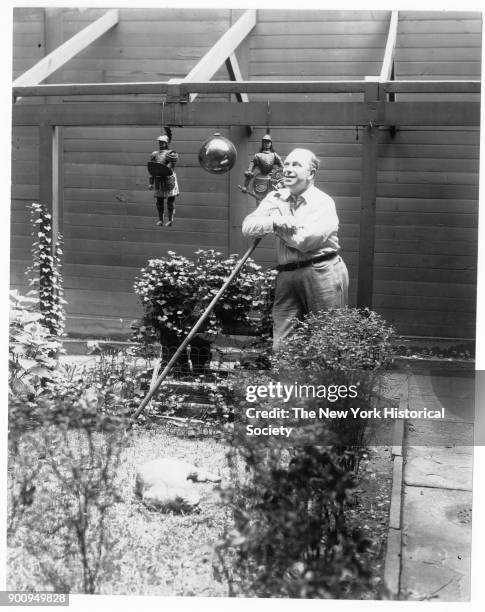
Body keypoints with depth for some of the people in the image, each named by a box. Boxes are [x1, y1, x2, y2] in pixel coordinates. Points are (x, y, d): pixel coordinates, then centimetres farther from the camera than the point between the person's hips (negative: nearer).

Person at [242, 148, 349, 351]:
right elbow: (247, 227, 1)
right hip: (287, 275, 5)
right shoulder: (275, 199, 13)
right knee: (280, 347, 2)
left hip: (323, 271, -4)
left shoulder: (323, 203, -3)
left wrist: (276, 225, -1)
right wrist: (275, 222, -15)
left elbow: (304, 240, -16)